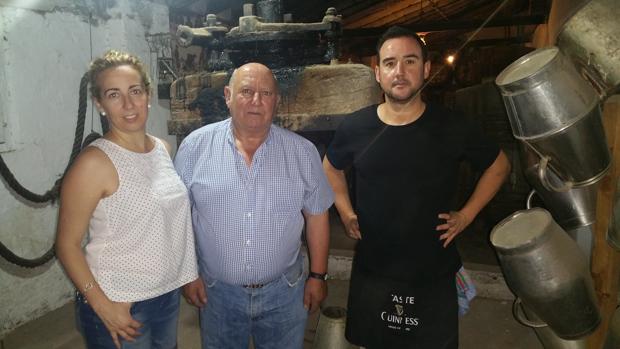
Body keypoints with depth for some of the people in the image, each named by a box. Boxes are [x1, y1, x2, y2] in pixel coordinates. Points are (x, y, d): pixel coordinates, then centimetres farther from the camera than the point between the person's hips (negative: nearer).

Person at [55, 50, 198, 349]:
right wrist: (103, 306, -18)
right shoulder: (94, 163, -17)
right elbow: (67, 244, -13)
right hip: (119, 307, -6)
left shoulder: (163, 148, 1)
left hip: (169, 293, 6)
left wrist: (191, 274, 9)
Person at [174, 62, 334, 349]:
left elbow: (316, 215, 1)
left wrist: (318, 275, 2)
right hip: (217, 292, 0)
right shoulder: (195, 146, -7)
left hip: (285, 292, 1)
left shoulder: (303, 152, -6)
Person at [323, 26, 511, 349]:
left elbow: (498, 165, 6)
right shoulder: (354, 127, -8)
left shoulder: (451, 127, -11)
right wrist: (345, 213, 3)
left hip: (434, 273, -1)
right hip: (371, 271, 1)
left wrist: (467, 215, -2)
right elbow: (331, 167, 13)